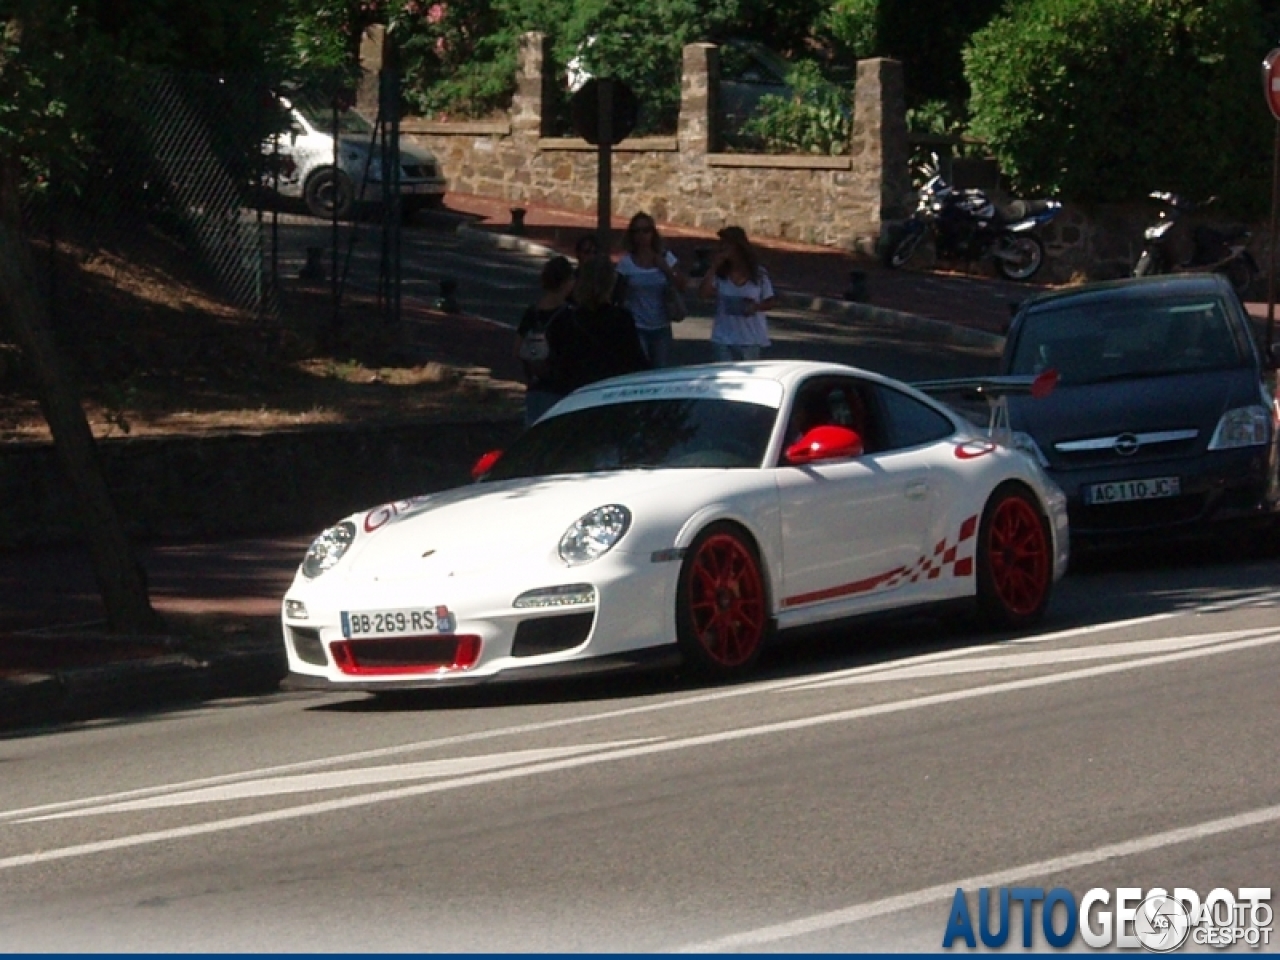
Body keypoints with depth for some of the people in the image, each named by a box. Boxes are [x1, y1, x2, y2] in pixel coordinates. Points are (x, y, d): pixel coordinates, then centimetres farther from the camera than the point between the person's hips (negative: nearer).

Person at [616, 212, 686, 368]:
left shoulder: (666, 258, 2)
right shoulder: (626, 262, -3)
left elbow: (681, 288, 2)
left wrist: (666, 268, -10)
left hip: (661, 327, 2)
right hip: (637, 327, -2)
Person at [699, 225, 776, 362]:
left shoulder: (758, 274, -4)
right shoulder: (719, 274, -1)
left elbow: (769, 303, 5)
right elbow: (703, 293, -15)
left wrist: (756, 307, -17)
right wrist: (714, 267, -15)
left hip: (750, 340, -1)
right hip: (723, 339, 1)